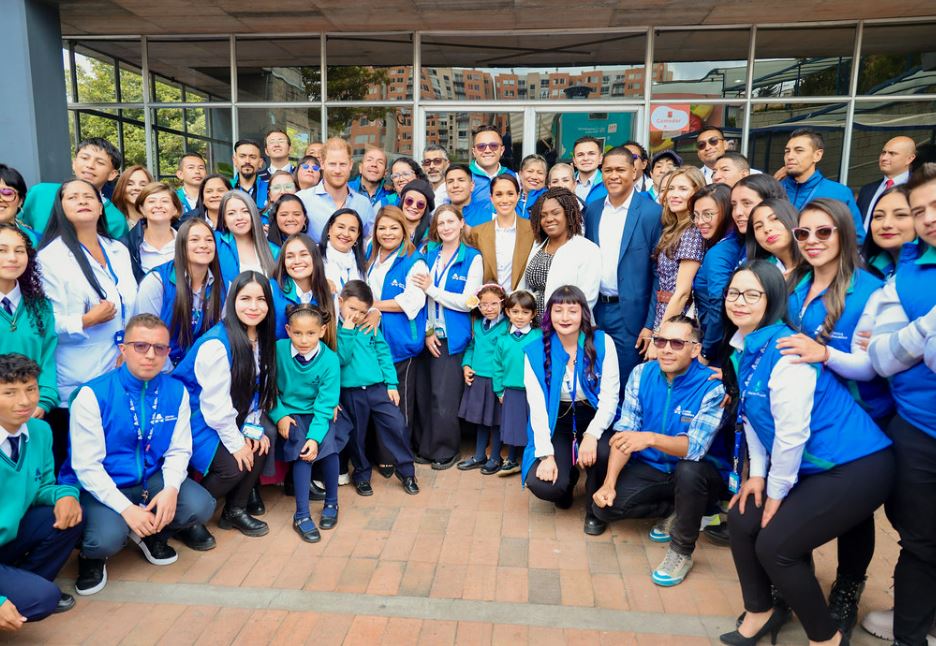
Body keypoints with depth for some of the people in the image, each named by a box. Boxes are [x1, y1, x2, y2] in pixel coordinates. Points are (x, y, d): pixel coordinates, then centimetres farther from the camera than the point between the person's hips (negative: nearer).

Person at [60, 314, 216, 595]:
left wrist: (171, 488, -22)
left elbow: (179, 450, -1)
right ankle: (92, 555, 10)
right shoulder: (93, 394, -17)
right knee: (108, 538, -31)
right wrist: (126, 508, -25)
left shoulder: (176, 391, -5)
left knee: (201, 506, -19)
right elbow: (86, 466, -17)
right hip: (100, 486, -4)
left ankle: (152, 535, 15)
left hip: (152, 479, 4)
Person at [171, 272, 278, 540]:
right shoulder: (216, 344, -25)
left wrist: (253, 429, -7)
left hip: (229, 416, 8)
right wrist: (235, 443, -18)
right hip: (195, 418, -8)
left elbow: (257, 390, 3)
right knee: (234, 466, -21)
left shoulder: (261, 339, -1)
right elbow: (215, 402, -24)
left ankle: (235, 509, 5)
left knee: (266, 435, -11)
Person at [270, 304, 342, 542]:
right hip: (289, 413, 0)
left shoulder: (329, 359, -16)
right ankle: (301, 515, -17)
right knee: (300, 449, -27)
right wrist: (279, 415, -16)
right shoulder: (278, 350, -13)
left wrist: (315, 436, -28)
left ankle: (331, 503, -2)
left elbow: (325, 405, -16)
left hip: (318, 414, 0)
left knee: (327, 444, -27)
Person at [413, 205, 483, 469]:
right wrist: (427, 331, -2)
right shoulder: (428, 254, 8)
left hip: (452, 338, -3)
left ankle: (445, 450, 19)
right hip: (427, 335, 3)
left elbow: (467, 302, -9)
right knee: (423, 395, 7)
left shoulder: (472, 258, -2)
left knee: (444, 398, 0)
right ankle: (425, 447, 24)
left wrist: (431, 289, -10)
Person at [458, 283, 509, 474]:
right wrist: (466, 366, 2)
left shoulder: (507, 326, -11)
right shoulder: (477, 324, 8)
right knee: (480, 419, 17)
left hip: (496, 380, -5)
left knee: (495, 421, 8)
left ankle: (495, 458, 24)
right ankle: (479, 456, 31)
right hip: (476, 378, 6)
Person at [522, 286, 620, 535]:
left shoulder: (602, 342, -8)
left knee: (604, 452, -34)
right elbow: (537, 407, -9)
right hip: (557, 422, 1)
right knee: (542, 485, -21)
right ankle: (567, 477, 20)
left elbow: (610, 396, -12)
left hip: (594, 417, 0)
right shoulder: (536, 352, -7)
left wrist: (591, 435, -27)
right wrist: (546, 454, -18)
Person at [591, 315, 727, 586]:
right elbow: (625, 432, -7)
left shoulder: (712, 386, -20)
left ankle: (682, 551, -11)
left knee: (688, 470, -38)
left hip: (694, 475, -4)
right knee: (604, 506, -15)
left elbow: (696, 447, -30)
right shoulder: (641, 374, -8)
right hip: (649, 469, 4)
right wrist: (609, 482, -17)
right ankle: (676, 511, 9)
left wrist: (650, 439, -48)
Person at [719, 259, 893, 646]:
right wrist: (757, 473, 6)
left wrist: (776, 492, -11)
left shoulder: (784, 352, -25)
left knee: (774, 545, -10)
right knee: (742, 520, 5)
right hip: (810, 466, 9)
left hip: (855, 468, -9)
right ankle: (760, 612, 27)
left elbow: (792, 433, -23)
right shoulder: (743, 347, 3)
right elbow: (750, 415, 11)